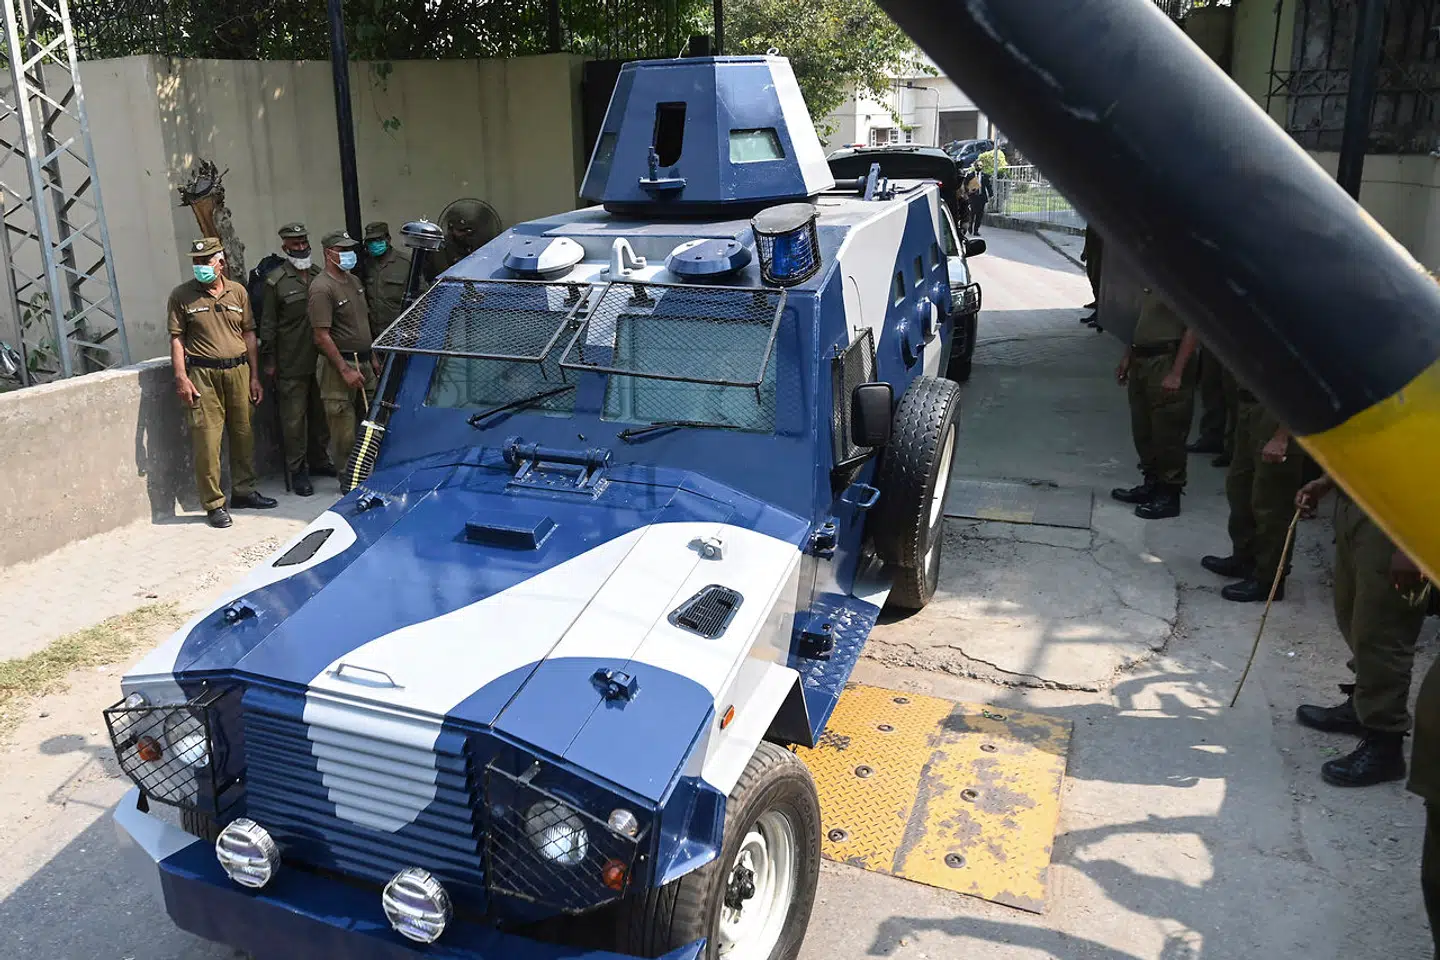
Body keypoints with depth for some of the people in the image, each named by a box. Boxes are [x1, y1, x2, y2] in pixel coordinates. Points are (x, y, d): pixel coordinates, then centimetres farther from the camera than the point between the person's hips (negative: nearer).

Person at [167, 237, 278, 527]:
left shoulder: (238, 292, 10)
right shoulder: (181, 295, 1)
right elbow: (177, 339, 1)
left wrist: (254, 376, 10)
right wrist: (181, 378, -8)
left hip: (239, 370, 4)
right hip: (203, 375, -3)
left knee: (243, 434, 10)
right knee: (207, 440, -5)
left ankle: (243, 491, 26)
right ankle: (214, 504, 1)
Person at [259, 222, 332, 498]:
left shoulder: (319, 275, 11)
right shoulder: (276, 281, -4)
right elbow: (267, 324, -4)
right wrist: (268, 360, -6)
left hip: (320, 359, 5)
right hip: (291, 364, -5)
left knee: (320, 413, 14)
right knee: (294, 417, -1)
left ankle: (318, 461, 28)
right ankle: (297, 470, 6)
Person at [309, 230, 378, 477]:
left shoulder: (353, 281, 14)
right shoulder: (322, 288, -14)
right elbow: (322, 336, -18)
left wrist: (373, 358, 19)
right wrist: (345, 370, -20)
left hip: (363, 362, 9)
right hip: (338, 365, -9)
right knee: (345, 431, -3)